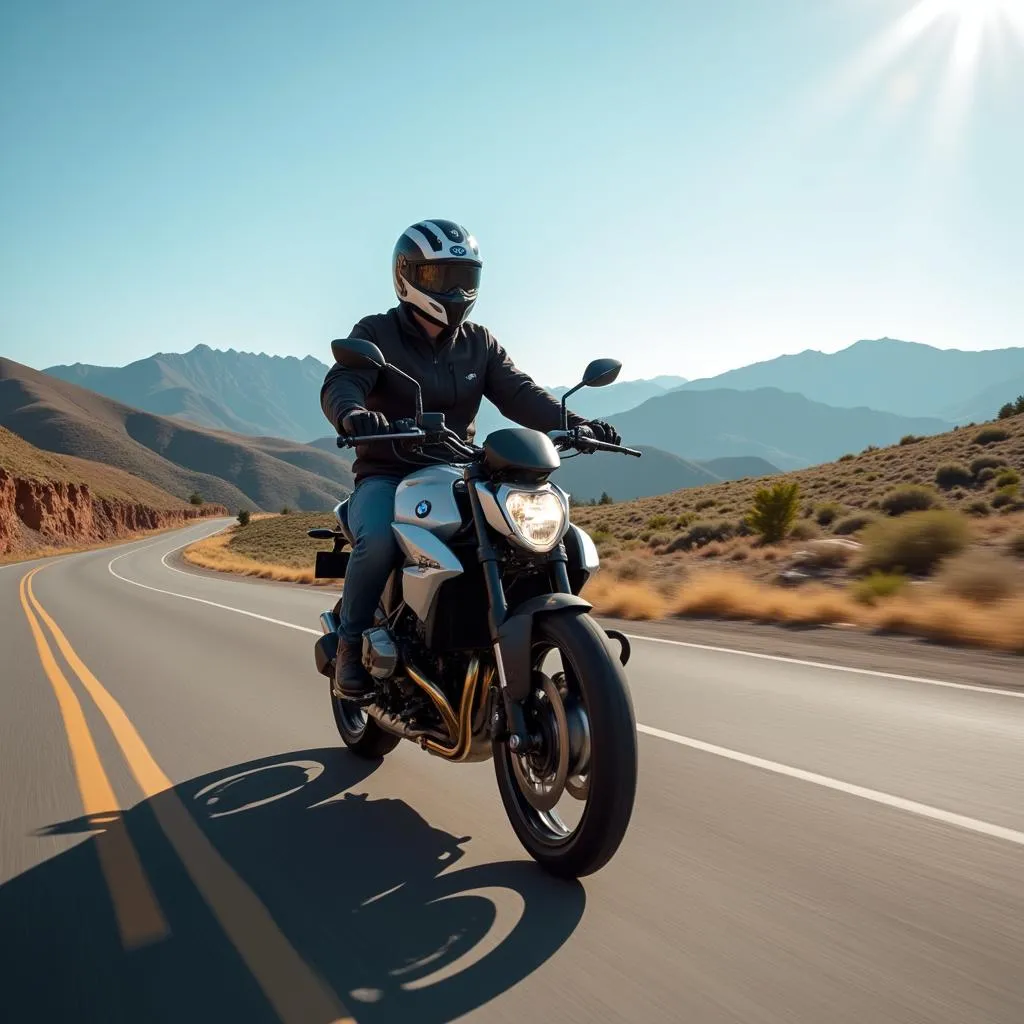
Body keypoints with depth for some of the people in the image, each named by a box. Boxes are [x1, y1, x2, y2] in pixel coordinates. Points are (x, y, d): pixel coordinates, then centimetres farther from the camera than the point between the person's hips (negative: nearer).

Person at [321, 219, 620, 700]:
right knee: (377, 540, -35)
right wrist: (353, 415, -43)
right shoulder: (375, 333, 1)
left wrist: (575, 423, -21)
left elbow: (520, 394, -1)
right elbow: (339, 385, -17)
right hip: (387, 476, -4)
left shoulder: (480, 343, 13)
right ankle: (351, 643, -10)